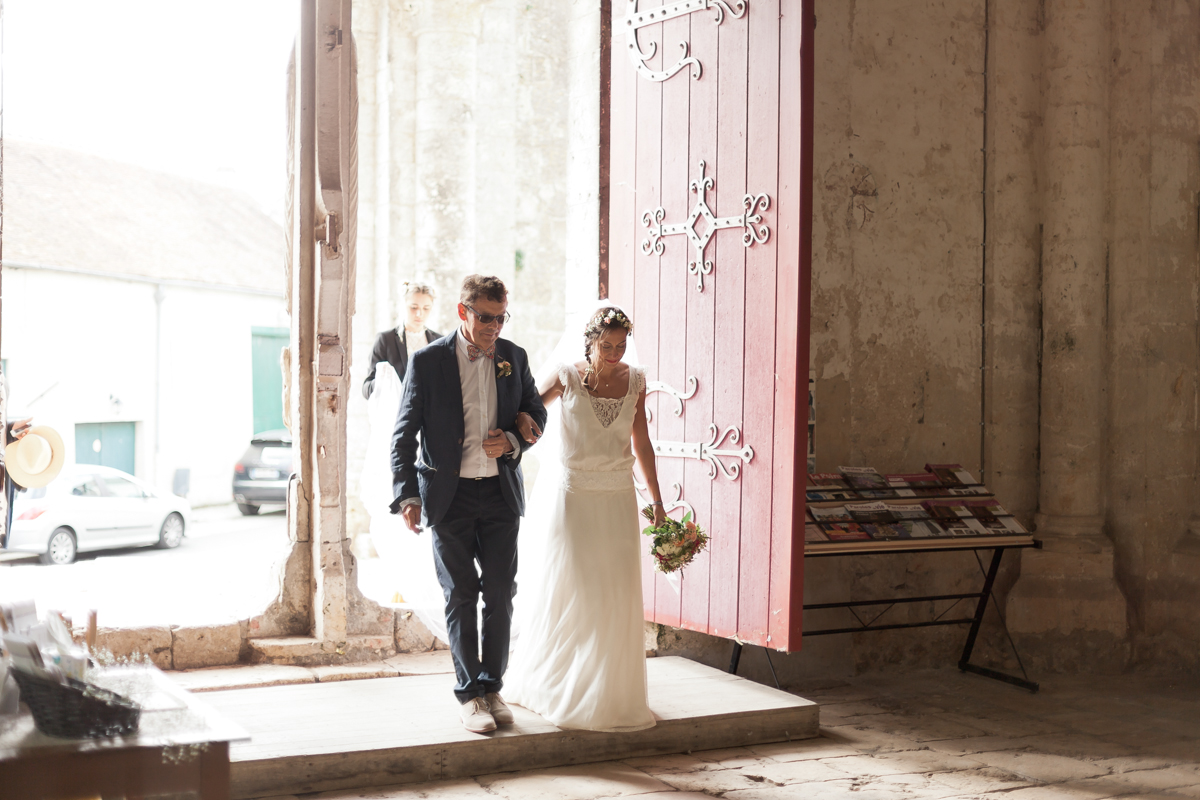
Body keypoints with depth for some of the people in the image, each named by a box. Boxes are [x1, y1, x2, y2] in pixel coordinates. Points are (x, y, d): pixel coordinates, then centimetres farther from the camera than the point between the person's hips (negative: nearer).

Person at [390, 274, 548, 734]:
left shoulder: (514, 358, 4)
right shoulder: (428, 362, -6)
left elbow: (535, 413, 15)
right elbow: (404, 434, -5)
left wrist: (512, 441, -6)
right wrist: (407, 496, -14)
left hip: (501, 493, 3)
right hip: (449, 494, -3)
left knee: (500, 593, 5)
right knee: (461, 596, 2)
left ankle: (493, 687, 18)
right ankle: (470, 695, 10)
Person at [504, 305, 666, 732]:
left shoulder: (634, 380, 4)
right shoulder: (567, 378, -5)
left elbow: (641, 443, 11)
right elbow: (526, 406, 5)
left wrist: (656, 499, 12)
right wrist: (524, 422, -19)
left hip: (619, 500, 3)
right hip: (574, 498, -3)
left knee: (616, 596, 3)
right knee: (568, 592, 0)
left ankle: (611, 691, 17)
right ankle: (555, 684, 17)